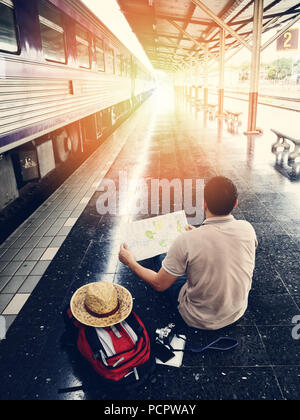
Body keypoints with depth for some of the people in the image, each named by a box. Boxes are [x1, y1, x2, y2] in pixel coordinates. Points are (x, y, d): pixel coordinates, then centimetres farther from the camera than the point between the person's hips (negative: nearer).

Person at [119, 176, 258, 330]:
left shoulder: (187, 240, -29)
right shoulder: (247, 229, -16)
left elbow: (160, 285, -17)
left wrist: (131, 263, -1)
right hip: (239, 312, 5)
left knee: (161, 258, 14)